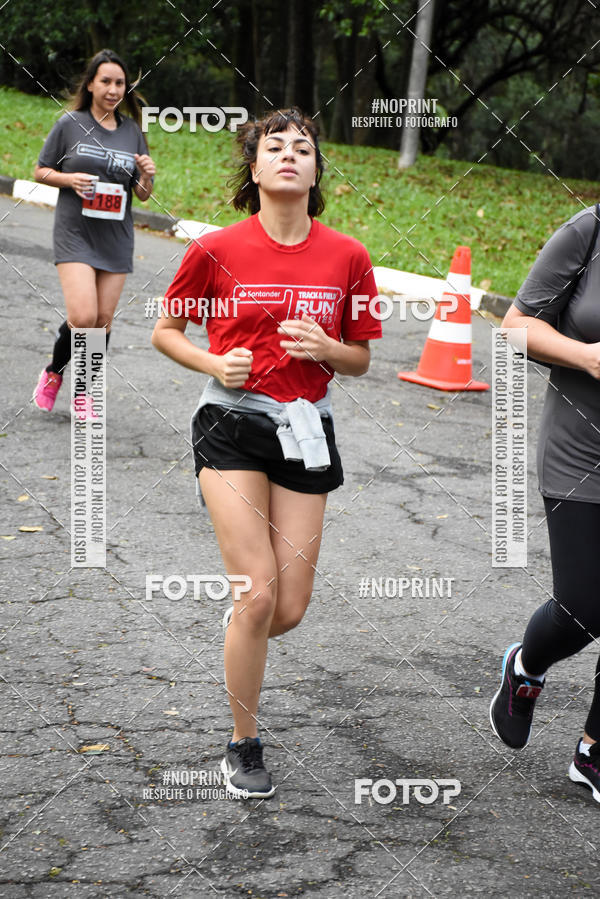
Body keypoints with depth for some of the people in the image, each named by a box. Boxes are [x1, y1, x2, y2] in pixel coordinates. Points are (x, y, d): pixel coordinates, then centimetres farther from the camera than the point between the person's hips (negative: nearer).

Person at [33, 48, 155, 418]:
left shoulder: (133, 130, 7)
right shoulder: (70, 124, -1)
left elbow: (143, 195, 12)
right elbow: (41, 171, 5)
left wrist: (146, 177, -10)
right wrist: (70, 179, -13)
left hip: (117, 238, 4)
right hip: (75, 234, -3)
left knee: (104, 318, 4)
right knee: (83, 316, -15)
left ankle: (83, 391, 21)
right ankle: (54, 373, 13)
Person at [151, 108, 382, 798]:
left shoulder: (347, 256, 1)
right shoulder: (217, 249, -4)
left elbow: (359, 360, 10)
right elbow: (165, 332, 8)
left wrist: (326, 348, -12)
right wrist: (215, 364, -11)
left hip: (305, 430, 3)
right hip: (232, 425, -3)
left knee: (290, 608, 1)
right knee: (259, 593, -11)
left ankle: (237, 626, 40)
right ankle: (244, 748, 8)